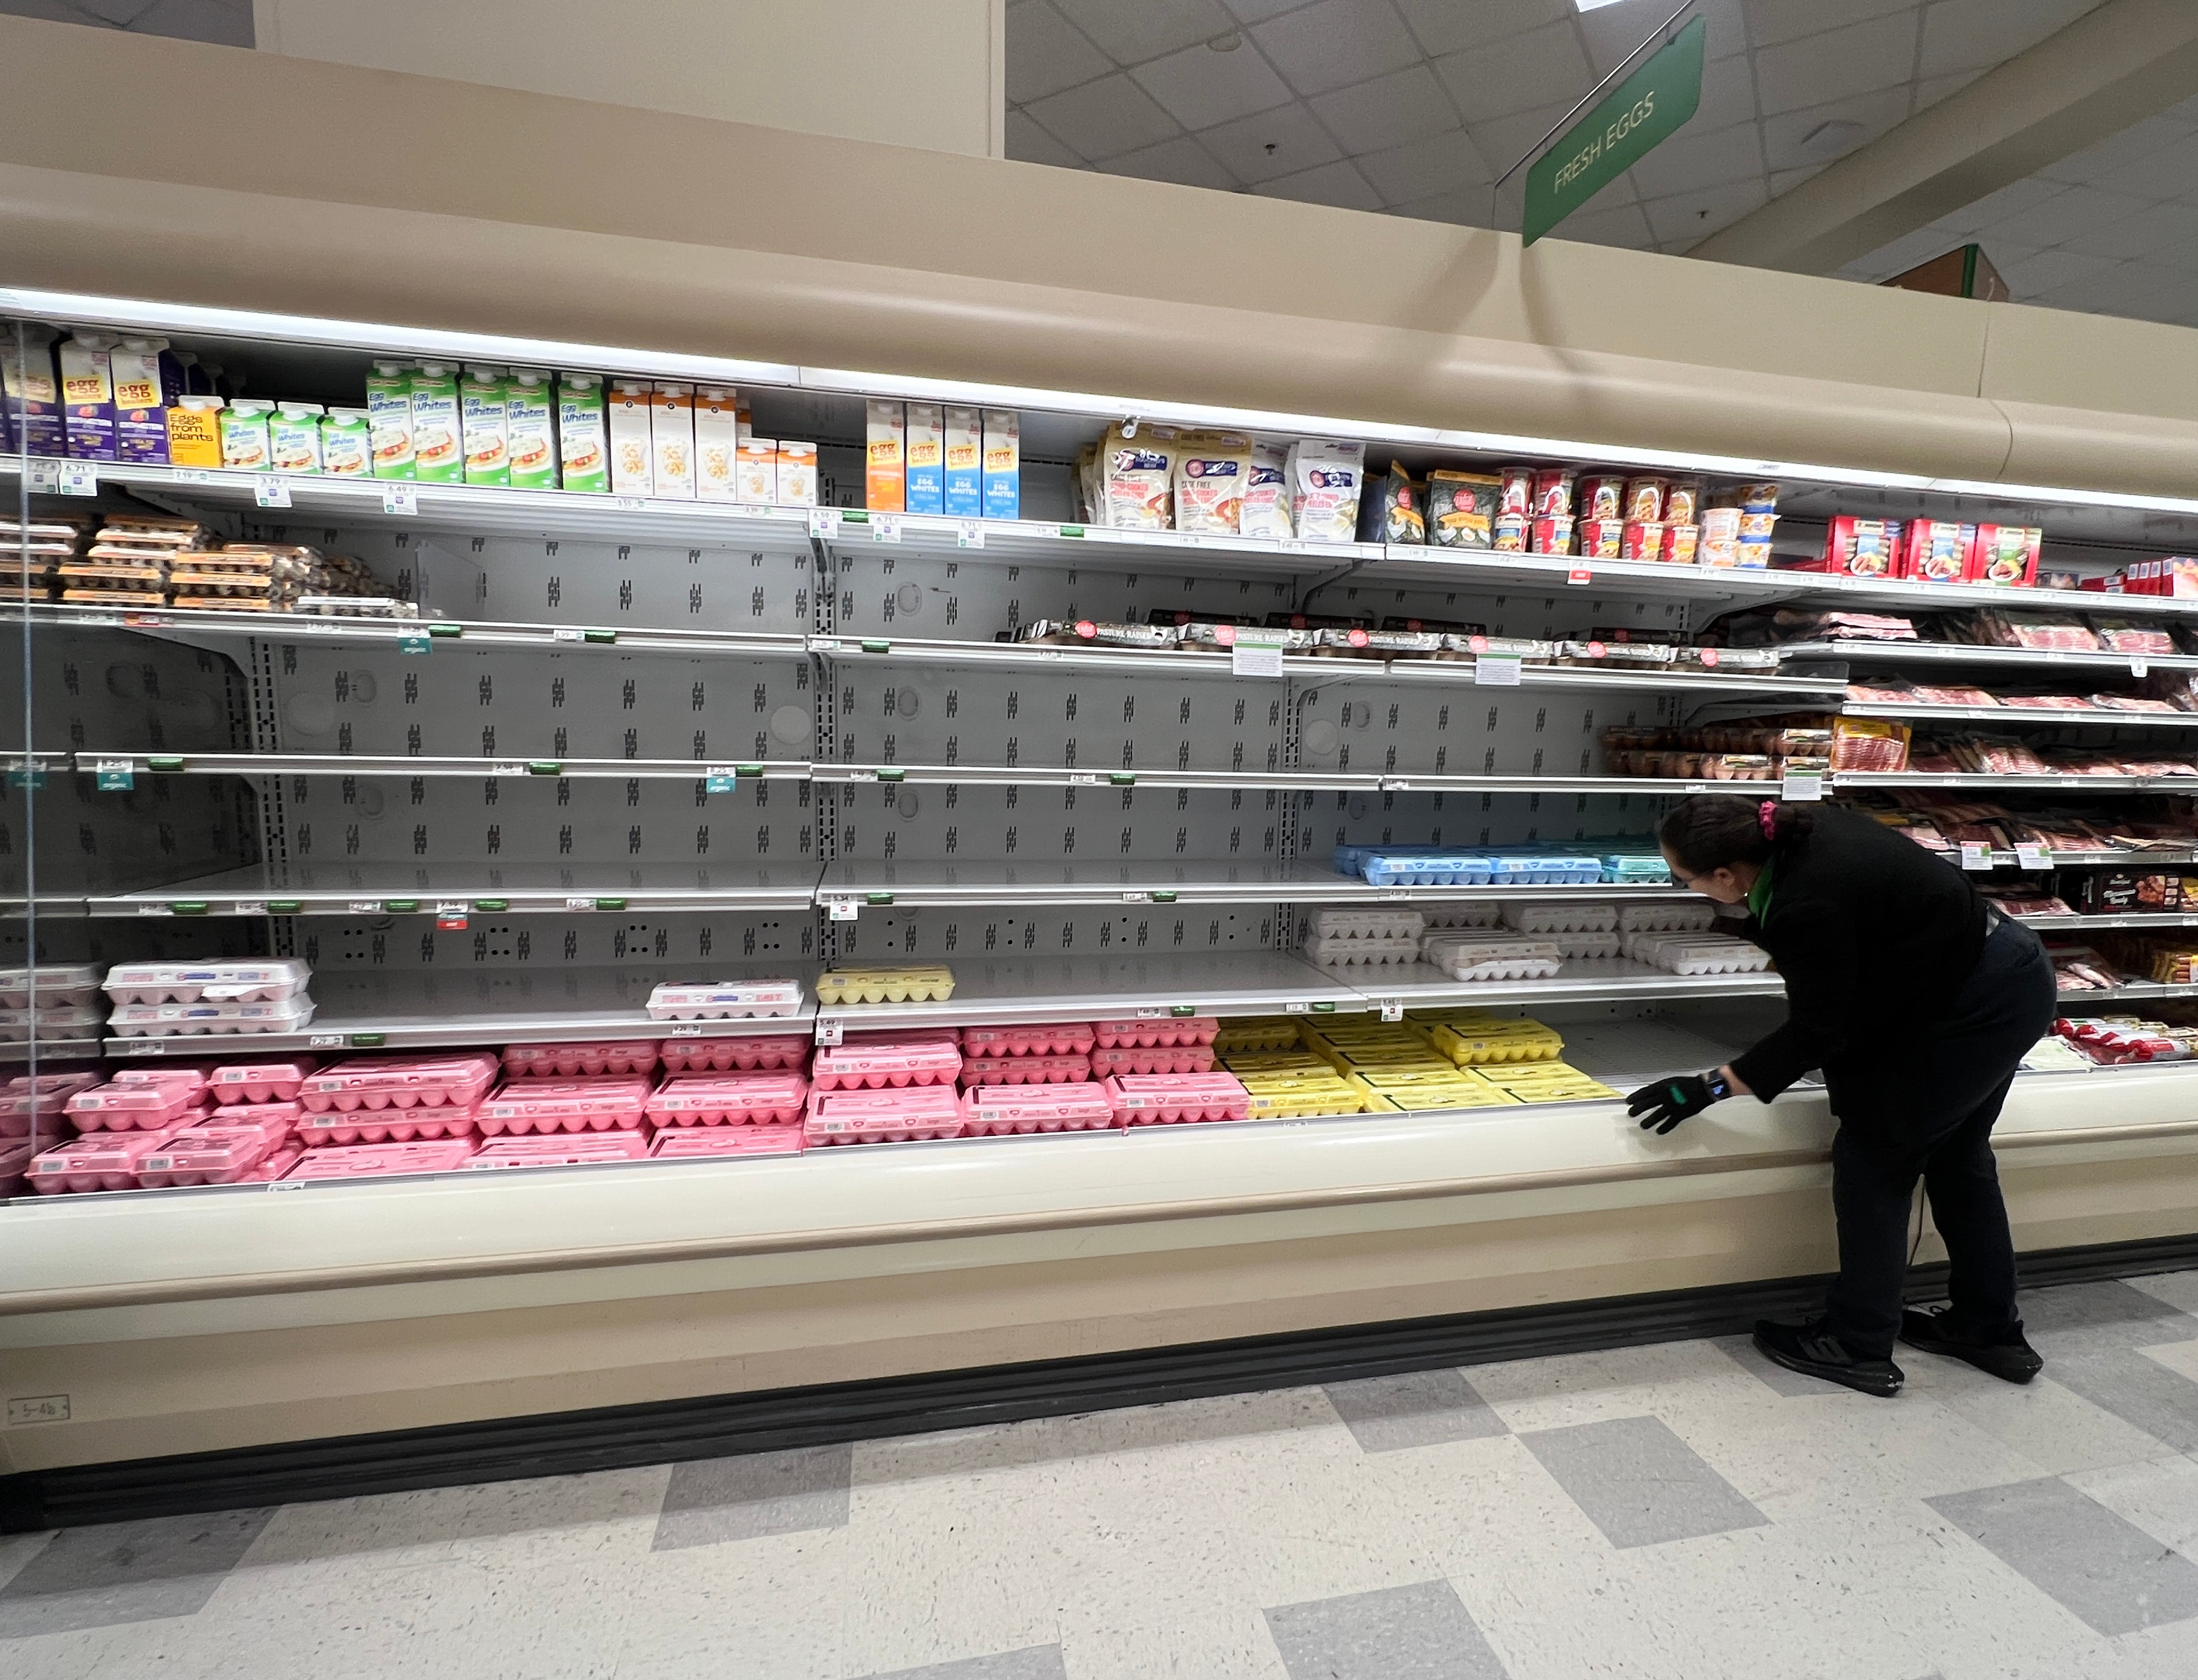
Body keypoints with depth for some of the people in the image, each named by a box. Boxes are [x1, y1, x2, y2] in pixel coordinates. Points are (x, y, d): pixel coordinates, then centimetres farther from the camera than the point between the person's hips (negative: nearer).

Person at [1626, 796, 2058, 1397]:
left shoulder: (1808, 906, -32)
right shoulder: (1801, 830, -9)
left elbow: (1816, 1034, -20)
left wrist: (1708, 1088, -19)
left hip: (1978, 1008, -9)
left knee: (1874, 1157, 2)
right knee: (1956, 1156, 21)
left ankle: (1858, 1348, 14)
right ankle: (1991, 1331, 37)